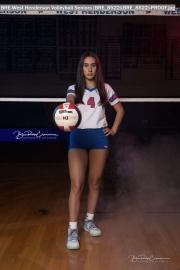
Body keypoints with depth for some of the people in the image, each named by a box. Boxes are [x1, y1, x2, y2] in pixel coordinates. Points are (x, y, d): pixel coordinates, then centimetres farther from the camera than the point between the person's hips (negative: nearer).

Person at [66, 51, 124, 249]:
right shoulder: (74, 88, 3)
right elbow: (70, 100, -23)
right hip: (78, 136, -2)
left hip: (99, 137, 2)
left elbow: (120, 109, 18)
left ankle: (89, 221, 25)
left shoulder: (105, 89, 8)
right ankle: (72, 230, -5)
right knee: (77, 184, -10)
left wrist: (114, 129, 6)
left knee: (94, 182, 8)